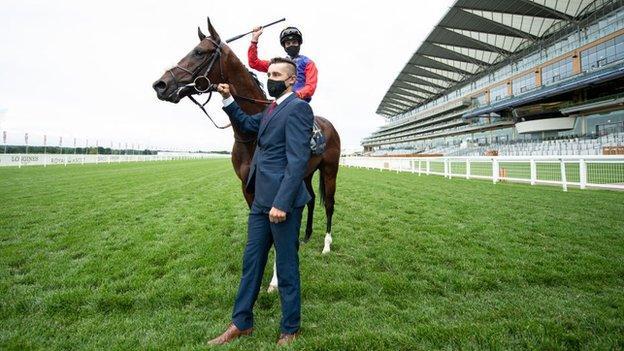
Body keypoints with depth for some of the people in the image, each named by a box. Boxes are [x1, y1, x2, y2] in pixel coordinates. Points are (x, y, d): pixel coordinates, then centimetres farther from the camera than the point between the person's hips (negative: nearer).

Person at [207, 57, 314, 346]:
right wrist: (228, 99, 17)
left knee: (286, 266, 5)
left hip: (282, 201, -9)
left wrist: (281, 203, -25)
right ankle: (241, 323, 32)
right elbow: (247, 124, 32)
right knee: (251, 260, 16)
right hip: (261, 200, 9)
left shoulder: (297, 108, -11)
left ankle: (290, 329, 24)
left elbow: (298, 160, -20)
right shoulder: (272, 109, 17)